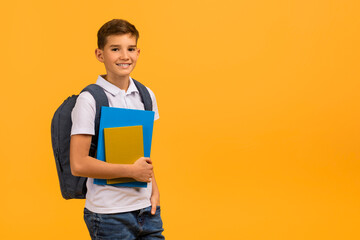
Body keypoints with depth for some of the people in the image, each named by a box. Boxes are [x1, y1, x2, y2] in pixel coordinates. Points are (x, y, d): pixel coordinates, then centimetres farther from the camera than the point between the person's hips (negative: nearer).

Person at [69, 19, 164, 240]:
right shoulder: (89, 100, -10)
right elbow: (78, 164, -15)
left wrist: (154, 191, 5)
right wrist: (132, 170, -13)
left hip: (146, 209, 5)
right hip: (108, 213, -5)